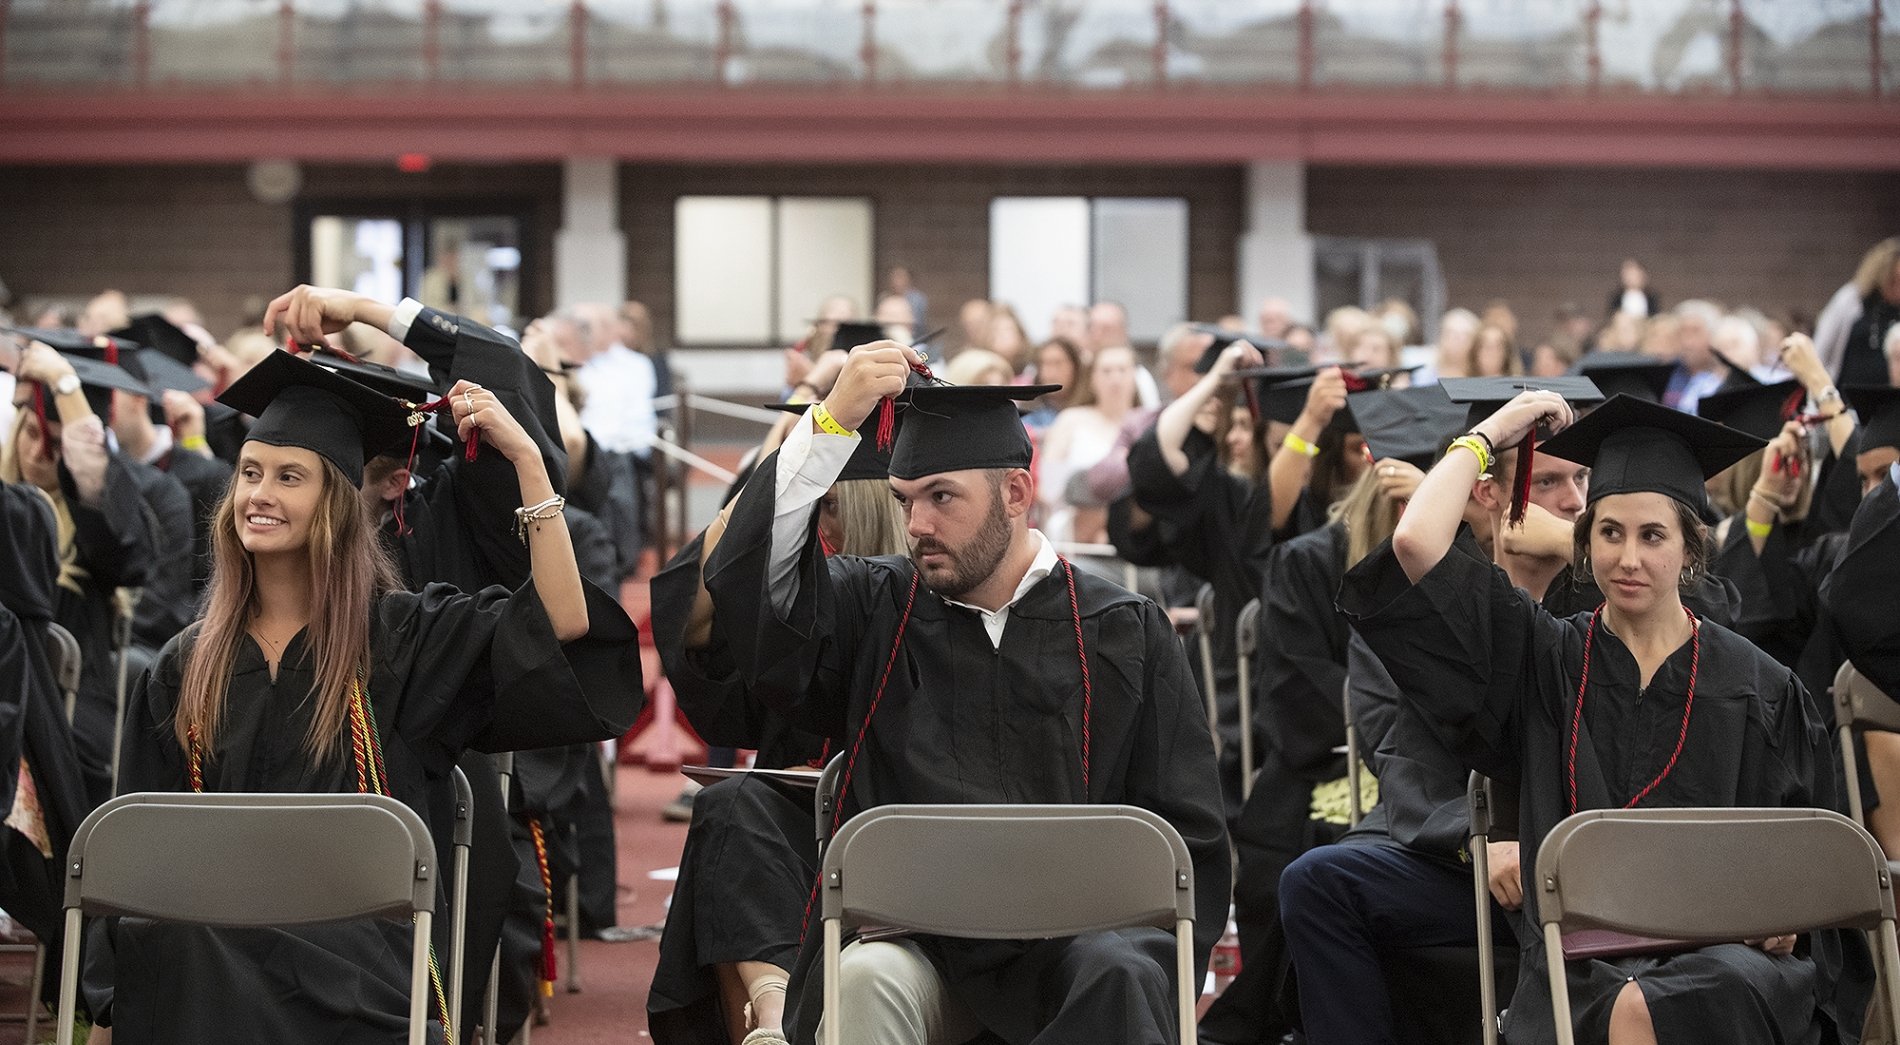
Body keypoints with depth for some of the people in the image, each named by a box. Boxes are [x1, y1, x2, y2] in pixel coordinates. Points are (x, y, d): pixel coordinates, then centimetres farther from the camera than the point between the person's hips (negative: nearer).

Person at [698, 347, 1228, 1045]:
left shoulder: (1124, 634, 10)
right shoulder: (876, 608, 11)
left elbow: (1186, 835, 8)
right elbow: (749, 585, -8)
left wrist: (1109, 933, -10)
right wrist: (833, 420, -12)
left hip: (1069, 944, -1)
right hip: (910, 941, 1)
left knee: (1123, 977, -33)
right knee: (866, 979, -31)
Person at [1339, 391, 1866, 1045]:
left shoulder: (1761, 689, 12)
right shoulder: (1545, 660, 10)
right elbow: (1415, 545, -1)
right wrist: (1490, 433, 12)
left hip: (1724, 959, 0)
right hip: (1580, 966, 0)